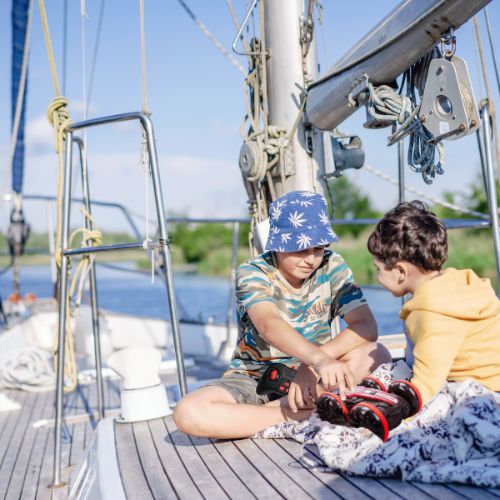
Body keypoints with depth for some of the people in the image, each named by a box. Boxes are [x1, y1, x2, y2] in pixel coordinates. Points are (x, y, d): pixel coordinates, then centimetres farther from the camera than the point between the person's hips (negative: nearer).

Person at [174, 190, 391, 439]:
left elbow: (367, 326, -16)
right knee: (188, 413, -30)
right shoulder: (252, 273, -16)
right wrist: (319, 359, -55)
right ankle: (309, 414, -25)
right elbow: (269, 326, -36)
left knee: (376, 354, -26)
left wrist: (314, 363, -31)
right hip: (254, 377, -2)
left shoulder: (332, 267, -6)